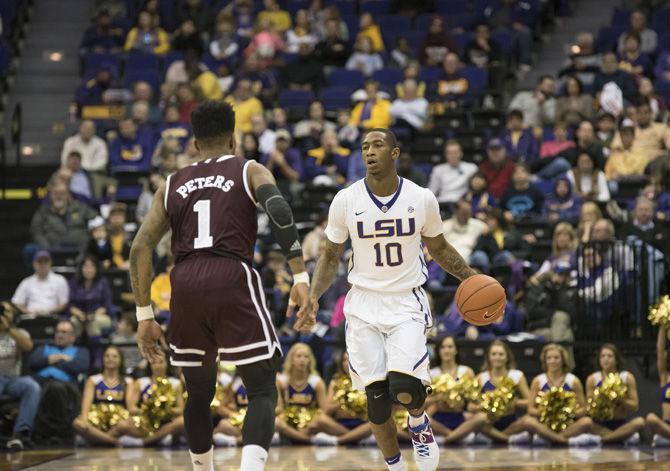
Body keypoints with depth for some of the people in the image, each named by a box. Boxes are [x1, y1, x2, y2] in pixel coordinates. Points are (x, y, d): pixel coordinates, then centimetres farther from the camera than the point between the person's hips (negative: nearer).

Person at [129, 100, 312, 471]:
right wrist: (300, 278, -13)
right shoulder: (250, 172, 13)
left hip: (185, 284, 4)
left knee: (199, 393, 22)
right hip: (233, 278, -3)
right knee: (262, 391, -1)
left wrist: (145, 316, 15)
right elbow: (279, 211, -9)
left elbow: (140, 248, 13)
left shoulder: (172, 186, 22)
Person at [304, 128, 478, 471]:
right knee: (377, 399, -3)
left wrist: (472, 278, 0)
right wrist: (314, 295, -10)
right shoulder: (346, 201, -6)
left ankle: (419, 422, 14)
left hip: (407, 304, -1)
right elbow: (331, 256, 6)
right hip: (364, 306, 1)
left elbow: (439, 248, 13)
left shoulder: (422, 199, -5)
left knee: (405, 388, -21)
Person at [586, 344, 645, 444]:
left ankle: (602, 438, -25)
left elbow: (635, 406, 0)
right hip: (601, 425, -1)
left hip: (621, 424, 1)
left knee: (639, 422, -32)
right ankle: (626, 437, -24)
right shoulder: (592, 379, 3)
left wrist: (620, 399, -16)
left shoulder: (627, 377, 3)